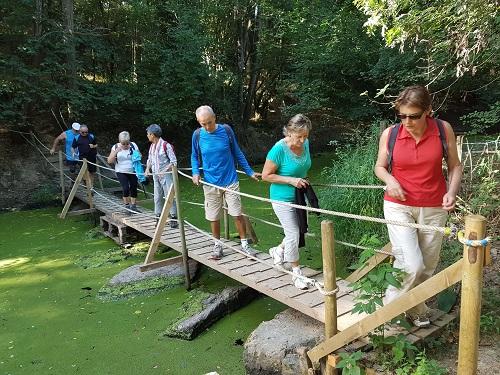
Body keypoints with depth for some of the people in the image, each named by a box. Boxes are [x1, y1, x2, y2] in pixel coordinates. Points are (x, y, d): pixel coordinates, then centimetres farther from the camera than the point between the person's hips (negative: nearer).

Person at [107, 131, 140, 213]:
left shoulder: (133, 146, -4)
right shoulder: (115, 147, -5)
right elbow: (109, 161, -8)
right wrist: (116, 152, -22)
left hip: (133, 171, 2)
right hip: (121, 172, -2)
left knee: (133, 188, 6)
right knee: (126, 188, -16)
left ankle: (133, 206, 23)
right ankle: (127, 206, 3)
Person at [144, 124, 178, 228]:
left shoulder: (166, 145, -14)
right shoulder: (152, 146, 8)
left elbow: (174, 162, -13)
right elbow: (149, 159, 21)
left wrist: (164, 171, -19)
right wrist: (147, 169, 3)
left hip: (166, 175, -7)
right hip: (156, 176, 7)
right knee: (157, 197, 11)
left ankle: (174, 218, 3)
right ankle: (158, 218, 21)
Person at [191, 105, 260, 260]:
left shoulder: (226, 130, -6)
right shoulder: (197, 135, -4)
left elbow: (237, 153, 4)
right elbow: (194, 157, 9)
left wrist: (250, 172, 6)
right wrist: (195, 172, -9)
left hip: (230, 181, -1)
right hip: (210, 183, 1)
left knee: (237, 214, 1)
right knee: (213, 217, 8)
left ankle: (244, 243, 18)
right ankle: (217, 245, 26)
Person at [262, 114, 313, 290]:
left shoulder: (305, 143, -3)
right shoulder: (279, 149, -25)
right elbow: (266, 175, -20)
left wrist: (303, 179, 3)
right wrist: (290, 180, -25)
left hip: (300, 196, 7)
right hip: (283, 198, -7)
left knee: (300, 231, 18)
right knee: (293, 235, -2)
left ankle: (278, 250, 43)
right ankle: (296, 273, 17)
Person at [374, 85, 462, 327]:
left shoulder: (443, 129, -4)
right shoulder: (390, 134, -6)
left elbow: (455, 166, 5)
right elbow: (379, 167, 7)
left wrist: (452, 191, -12)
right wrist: (389, 180, -14)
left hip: (434, 208, 2)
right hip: (398, 206, -2)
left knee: (427, 266, 9)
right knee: (412, 265, -13)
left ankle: (414, 309, 32)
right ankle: (391, 306, 13)